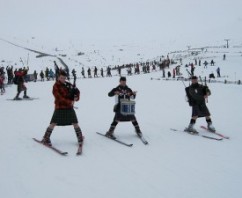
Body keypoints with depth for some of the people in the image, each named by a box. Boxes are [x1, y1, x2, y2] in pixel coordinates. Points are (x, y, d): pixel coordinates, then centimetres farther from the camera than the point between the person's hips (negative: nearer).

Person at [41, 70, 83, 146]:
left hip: (69, 107, 4)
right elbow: (59, 97, -18)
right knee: (53, 123, -8)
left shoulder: (68, 84, 6)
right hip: (59, 107, -4)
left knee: (75, 123, 5)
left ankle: (80, 138, 18)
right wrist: (69, 102, -25)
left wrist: (76, 97, -10)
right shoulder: (56, 86, -8)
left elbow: (76, 91, 13)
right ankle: (46, 138, 3)